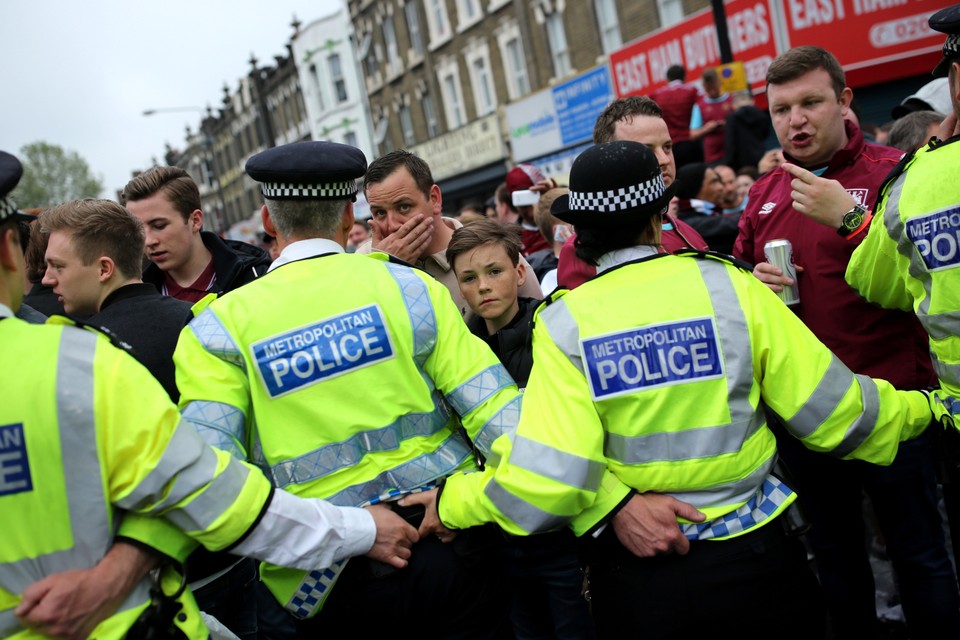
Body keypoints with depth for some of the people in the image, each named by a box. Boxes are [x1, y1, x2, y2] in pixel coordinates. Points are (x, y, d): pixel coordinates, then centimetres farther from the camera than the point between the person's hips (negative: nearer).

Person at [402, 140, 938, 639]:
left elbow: (547, 480, -19)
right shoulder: (729, 284, -11)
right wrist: (920, 407, 14)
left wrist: (451, 502, -2)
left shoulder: (564, 320, -13)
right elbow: (836, 409, -6)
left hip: (637, 574, 0)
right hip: (753, 553, 0)